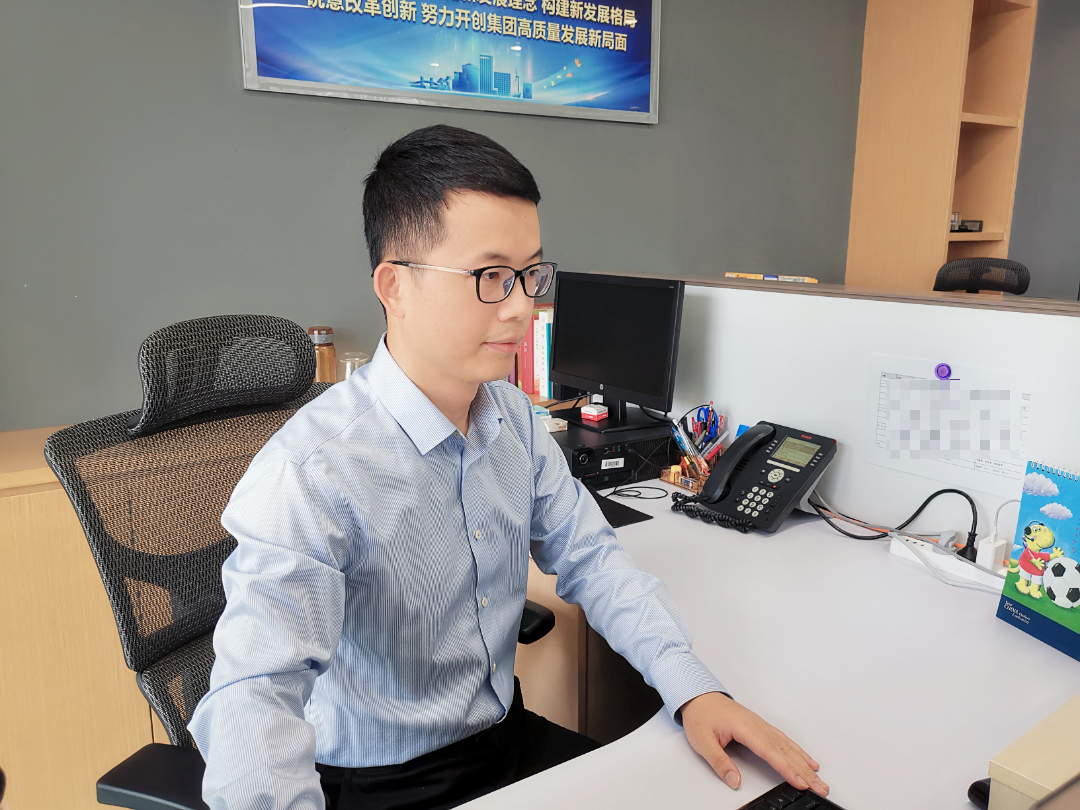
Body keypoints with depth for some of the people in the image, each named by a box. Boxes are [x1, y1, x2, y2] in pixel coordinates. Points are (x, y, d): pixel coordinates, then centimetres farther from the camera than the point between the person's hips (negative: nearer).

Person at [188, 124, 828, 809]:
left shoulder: (515, 417, -3)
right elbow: (254, 700, -32)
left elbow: (589, 557, 1)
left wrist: (693, 690, -11)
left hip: (506, 731, 6)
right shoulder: (313, 470, -26)